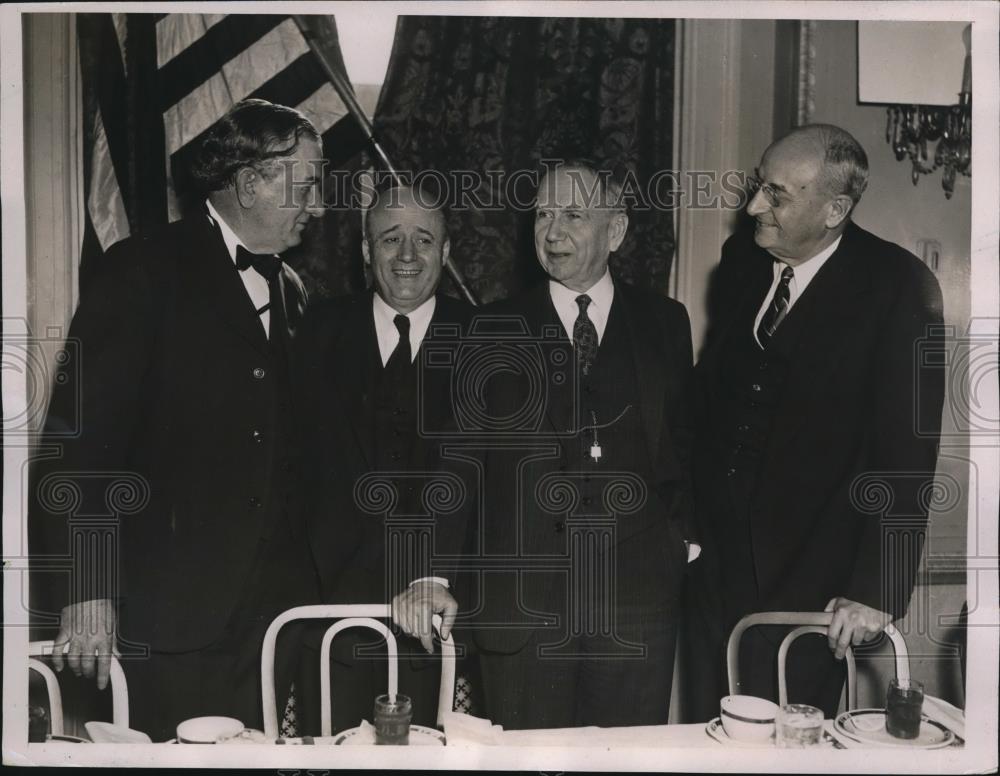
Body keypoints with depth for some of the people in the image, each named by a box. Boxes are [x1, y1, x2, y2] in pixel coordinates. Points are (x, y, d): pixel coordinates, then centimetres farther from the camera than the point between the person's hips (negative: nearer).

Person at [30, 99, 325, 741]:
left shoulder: (291, 292, 13)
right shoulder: (144, 271, -5)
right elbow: (84, 431, -11)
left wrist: (302, 586, 9)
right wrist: (86, 591, -16)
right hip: (164, 613, -5)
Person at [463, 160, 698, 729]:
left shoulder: (665, 321, 7)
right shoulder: (497, 332, 4)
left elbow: (684, 439, 12)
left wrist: (685, 531, 4)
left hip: (640, 590, 1)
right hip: (523, 594, -1)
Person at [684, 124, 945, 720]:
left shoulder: (898, 286, -13)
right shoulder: (741, 257, 3)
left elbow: (907, 451, -14)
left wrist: (878, 588, -17)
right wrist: (686, 509, 6)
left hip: (808, 573, -4)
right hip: (715, 553, 5)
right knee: (712, 733, 17)